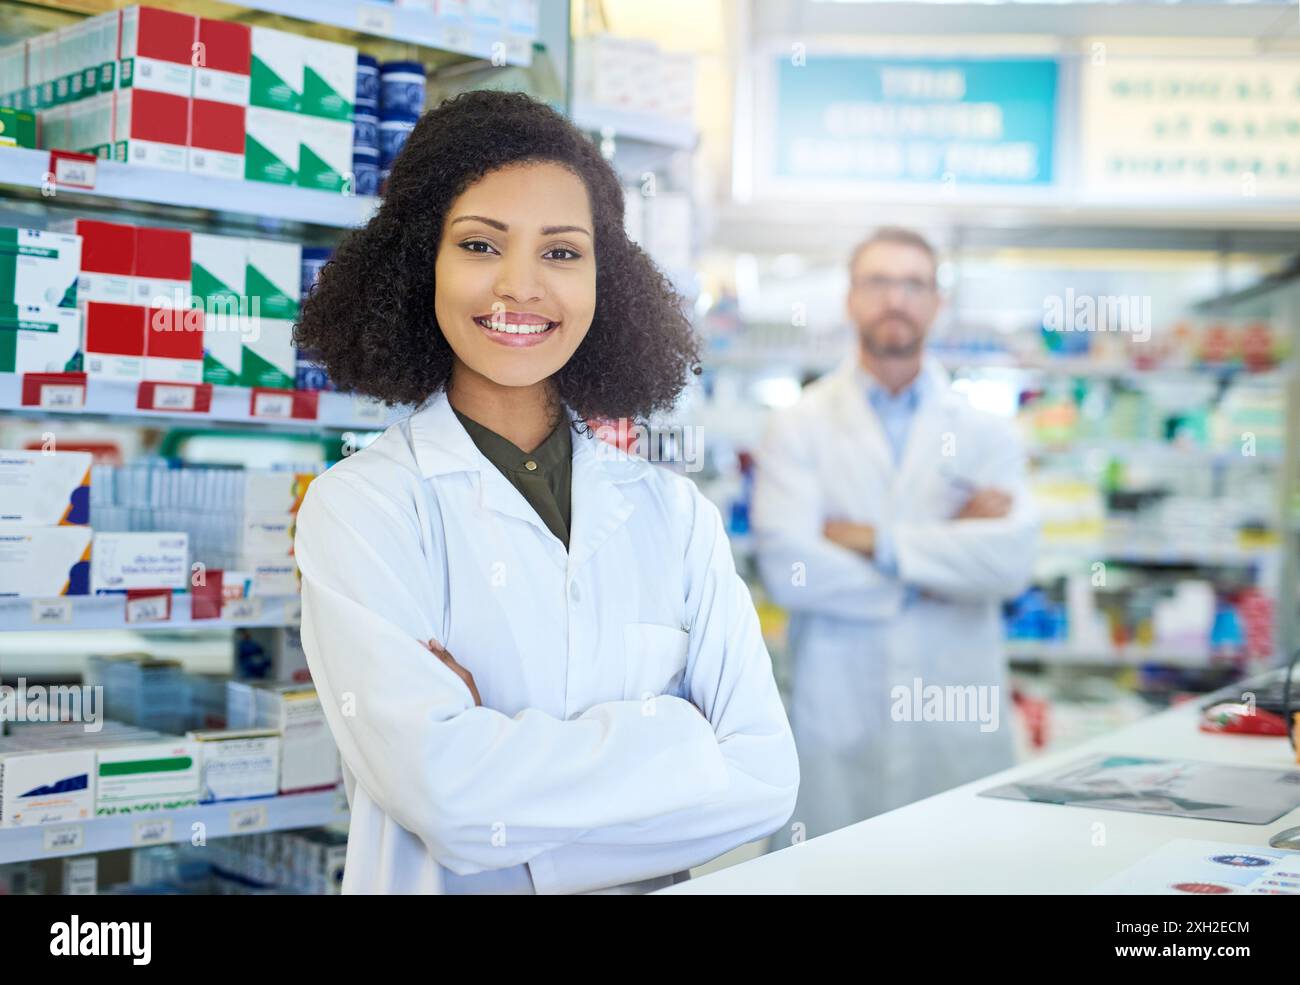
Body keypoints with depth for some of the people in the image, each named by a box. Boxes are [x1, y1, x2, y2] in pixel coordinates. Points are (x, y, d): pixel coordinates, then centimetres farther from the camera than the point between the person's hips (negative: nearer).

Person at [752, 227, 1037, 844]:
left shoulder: (986, 433, 9)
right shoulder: (799, 427, 4)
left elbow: (1012, 559, -8)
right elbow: (787, 568, -10)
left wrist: (874, 541, -10)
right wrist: (942, 562, -6)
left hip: (959, 727, 1)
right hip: (839, 723, -1)